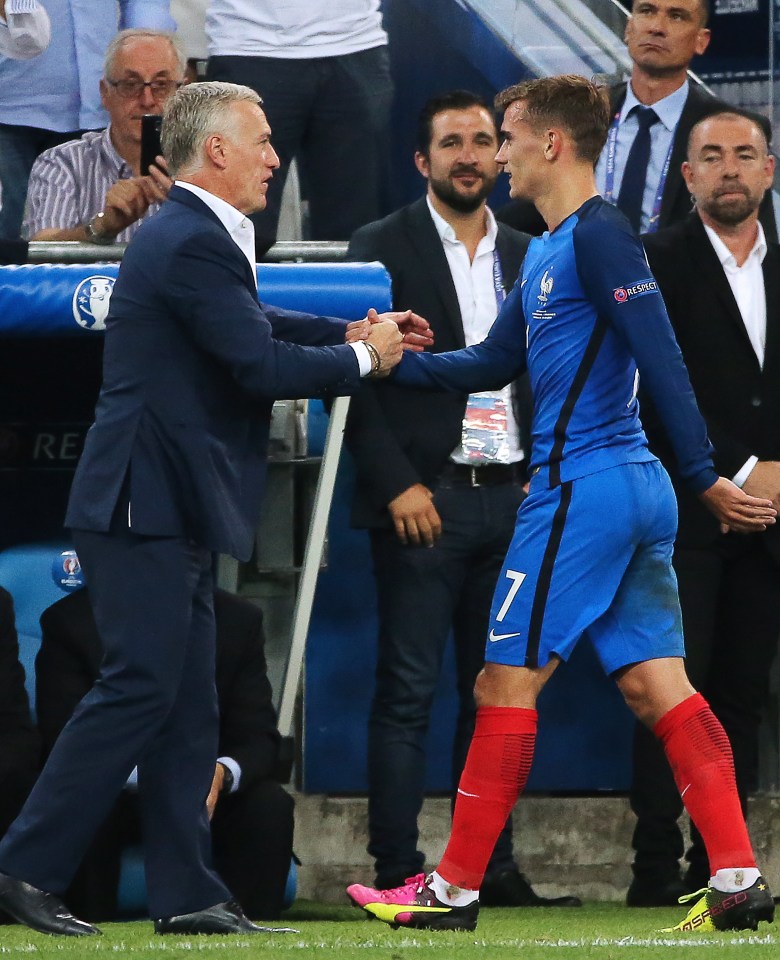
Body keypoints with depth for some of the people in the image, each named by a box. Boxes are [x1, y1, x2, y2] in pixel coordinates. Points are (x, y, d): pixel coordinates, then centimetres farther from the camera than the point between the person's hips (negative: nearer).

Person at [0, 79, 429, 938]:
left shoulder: (189, 236, 17)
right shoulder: (193, 243, -16)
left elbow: (253, 327, 29)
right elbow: (261, 366, -19)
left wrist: (357, 331, 16)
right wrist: (363, 357, -4)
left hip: (167, 511, 11)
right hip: (146, 505, -11)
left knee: (187, 708, 9)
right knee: (139, 689, -11)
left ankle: (186, 896, 11)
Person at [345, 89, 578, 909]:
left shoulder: (525, 258, 15)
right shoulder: (383, 249, -1)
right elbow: (357, 379, -6)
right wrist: (397, 485, -12)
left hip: (512, 502, 5)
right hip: (426, 499, -5)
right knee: (407, 693, -5)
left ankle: (491, 865, 9)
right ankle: (397, 868, -5)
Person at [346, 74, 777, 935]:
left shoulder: (598, 236, -12)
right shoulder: (549, 249, 18)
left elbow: (661, 362, -18)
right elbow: (493, 362, 25)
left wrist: (704, 478, -21)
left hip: (580, 491, -10)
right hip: (634, 490, 10)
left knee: (507, 682, -3)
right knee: (654, 684, 3)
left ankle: (454, 889, 2)